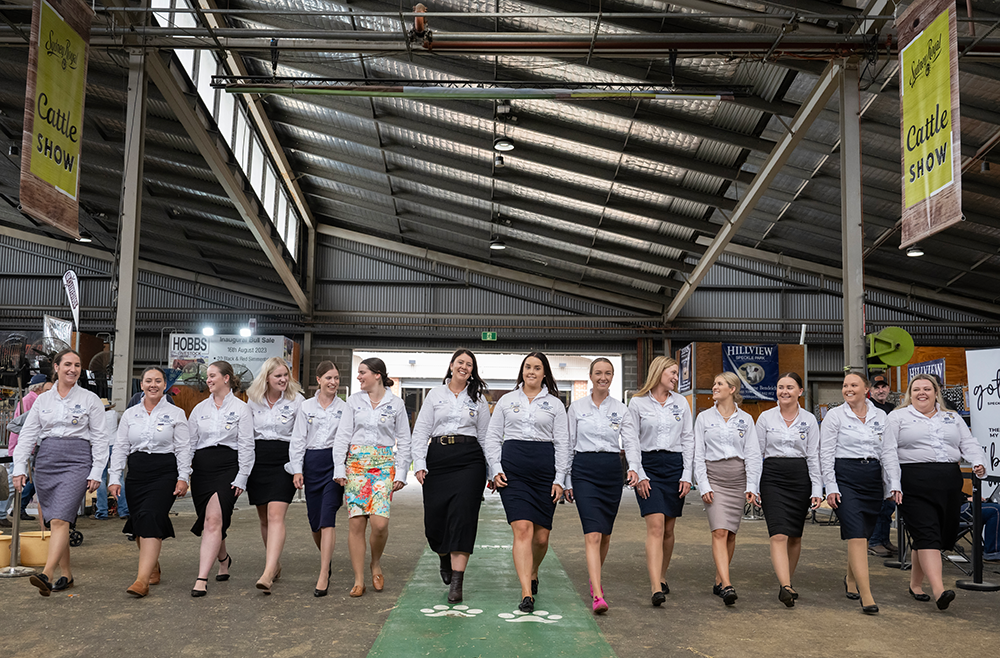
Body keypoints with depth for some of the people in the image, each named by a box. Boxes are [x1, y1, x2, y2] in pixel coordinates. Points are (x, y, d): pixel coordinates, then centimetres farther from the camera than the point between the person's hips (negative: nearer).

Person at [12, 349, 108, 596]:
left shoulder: (90, 399, 3)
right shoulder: (43, 399, 12)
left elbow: (100, 438, 2)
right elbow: (28, 434, 12)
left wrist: (96, 473, -5)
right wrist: (19, 468, 3)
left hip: (77, 462, -4)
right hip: (46, 461, 4)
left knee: (59, 520, -16)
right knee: (55, 521, 7)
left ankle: (47, 575, -24)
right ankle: (67, 575, 17)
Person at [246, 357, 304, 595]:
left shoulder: (296, 400, -1)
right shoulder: (253, 400, 8)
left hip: (284, 461, -4)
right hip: (258, 459, 4)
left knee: (276, 515, -16)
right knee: (264, 519, 11)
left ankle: (268, 573, -22)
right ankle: (275, 564, 28)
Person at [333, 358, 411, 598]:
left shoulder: (396, 404, 5)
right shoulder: (354, 401, 8)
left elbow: (404, 441, 6)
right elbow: (342, 436, 5)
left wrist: (401, 473, -1)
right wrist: (339, 469, -2)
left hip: (384, 465, -1)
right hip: (356, 463, 2)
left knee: (380, 522, -14)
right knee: (356, 522, -4)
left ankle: (376, 563, 15)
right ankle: (359, 579, 6)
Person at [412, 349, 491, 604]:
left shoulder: (478, 398, 13)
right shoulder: (435, 394, 12)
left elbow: (485, 435, 13)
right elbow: (420, 430, 8)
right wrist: (419, 463, -2)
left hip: (469, 459, -1)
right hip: (438, 458, 1)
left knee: (462, 515, -11)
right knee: (435, 517, -2)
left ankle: (456, 582, -8)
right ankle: (445, 559, 32)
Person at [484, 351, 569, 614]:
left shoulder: (555, 404, 10)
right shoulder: (506, 400, 12)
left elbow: (562, 444, 7)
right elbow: (493, 437, 12)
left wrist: (559, 479, -1)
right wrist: (496, 469, 0)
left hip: (545, 468, 1)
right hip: (513, 468, -1)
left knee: (541, 536, 4)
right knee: (522, 529, -14)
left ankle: (532, 573, 35)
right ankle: (526, 594, -13)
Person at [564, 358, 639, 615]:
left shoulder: (621, 409, 7)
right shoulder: (577, 407, 5)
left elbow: (631, 441, -2)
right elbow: (568, 445, 7)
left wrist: (633, 467, -22)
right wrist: (567, 481, 5)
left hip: (612, 470, 2)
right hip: (584, 470, -2)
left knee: (605, 534, 12)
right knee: (593, 534, -13)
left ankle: (594, 579, 36)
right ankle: (597, 595, -18)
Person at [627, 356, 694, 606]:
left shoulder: (680, 403, 10)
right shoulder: (637, 402, 0)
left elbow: (688, 439, 11)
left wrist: (686, 475, 4)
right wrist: (639, 475, -7)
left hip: (675, 465, 4)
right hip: (648, 465, -3)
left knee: (668, 529, 8)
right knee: (655, 526, -14)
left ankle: (661, 577, 26)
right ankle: (656, 588, -19)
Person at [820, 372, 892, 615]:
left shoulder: (880, 416, 10)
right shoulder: (835, 415, -1)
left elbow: (886, 453, 14)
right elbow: (826, 454, -3)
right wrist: (831, 488, -9)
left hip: (873, 479, 4)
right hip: (845, 478, -4)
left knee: (864, 535, 12)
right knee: (856, 535, -12)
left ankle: (851, 579, 35)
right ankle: (866, 596, -13)